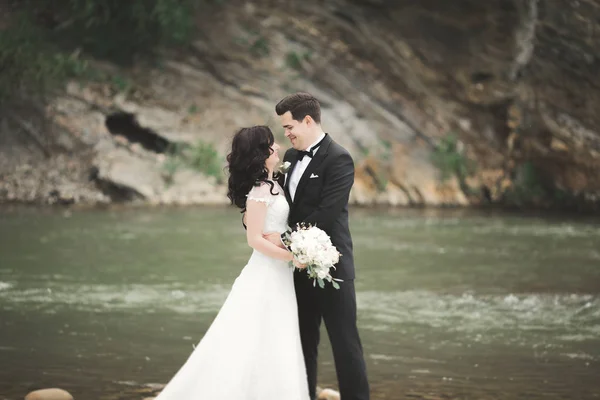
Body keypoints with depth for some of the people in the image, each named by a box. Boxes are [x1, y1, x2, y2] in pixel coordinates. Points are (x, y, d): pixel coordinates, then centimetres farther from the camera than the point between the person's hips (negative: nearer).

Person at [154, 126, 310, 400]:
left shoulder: (273, 185, 10)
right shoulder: (259, 190, -17)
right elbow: (255, 239, -19)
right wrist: (291, 257, -20)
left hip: (279, 275, 9)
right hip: (266, 275, -9)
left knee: (273, 347, 11)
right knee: (251, 344, -7)